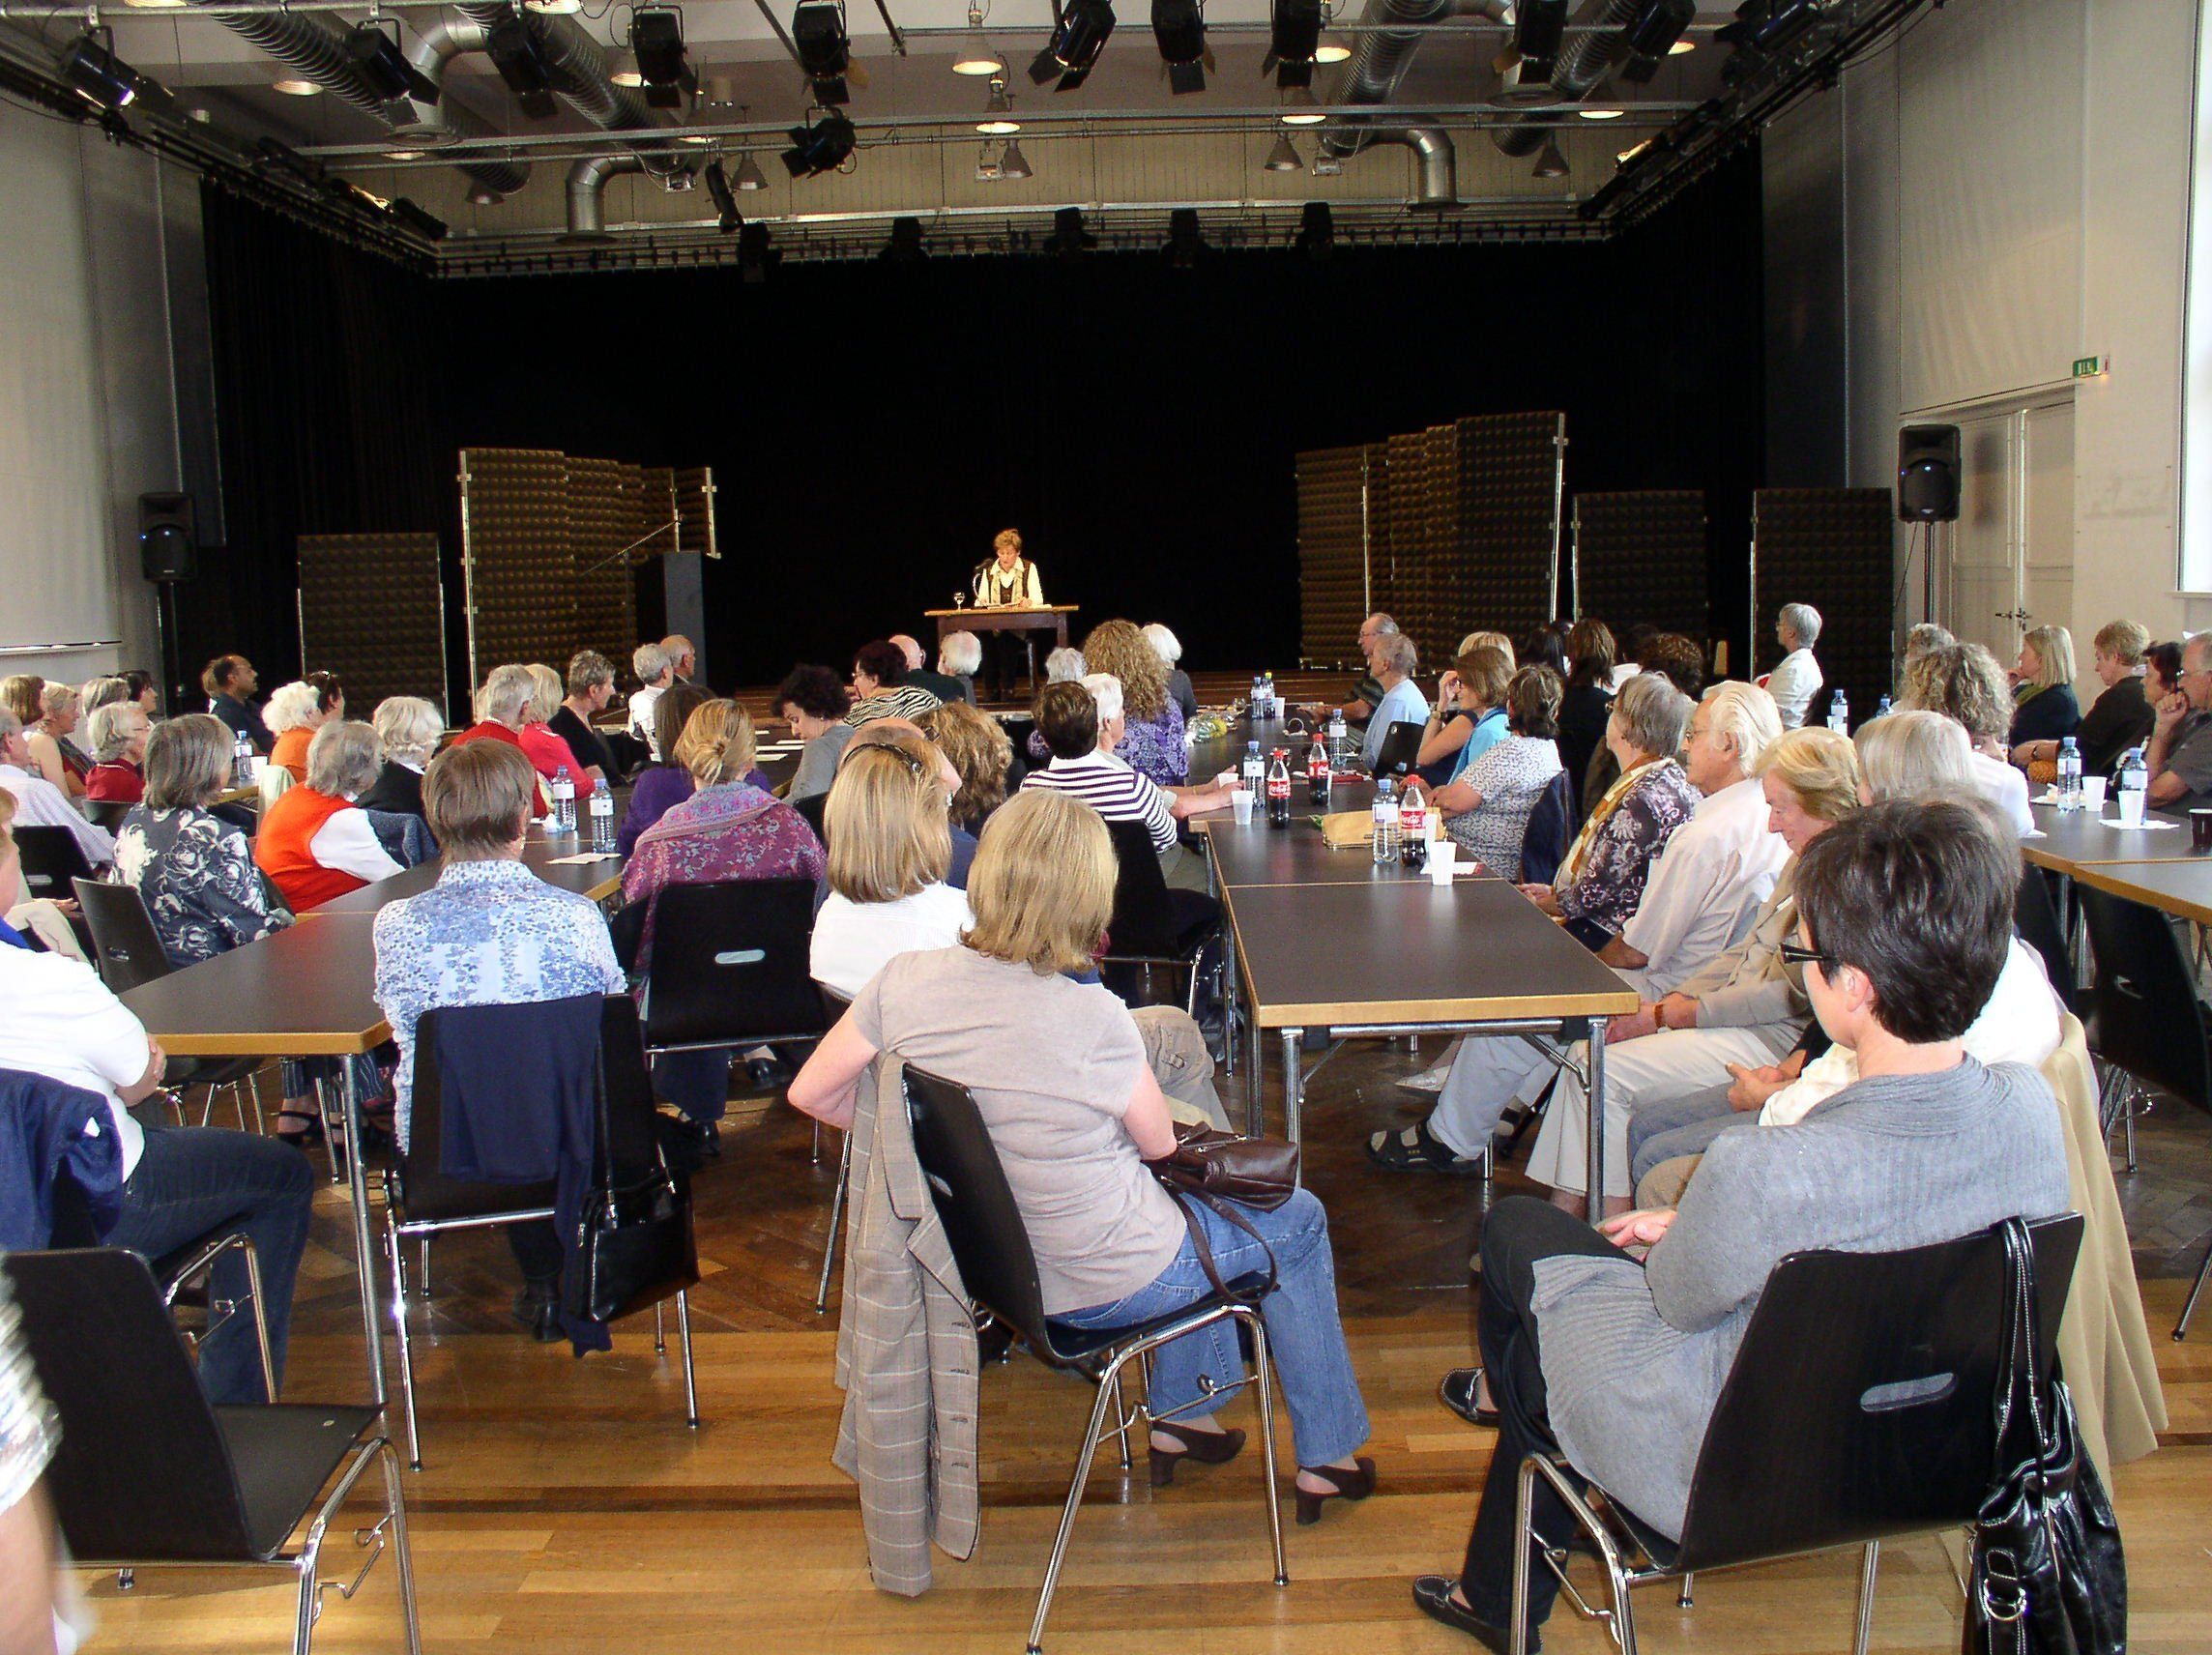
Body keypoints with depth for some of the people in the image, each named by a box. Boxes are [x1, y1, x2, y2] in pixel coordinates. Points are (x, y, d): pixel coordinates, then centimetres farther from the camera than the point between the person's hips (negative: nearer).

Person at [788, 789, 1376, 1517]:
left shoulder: (907, 980, -16)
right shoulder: (1092, 1016, -29)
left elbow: (811, 1094, -4)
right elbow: (1159, 1143, -12)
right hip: (1106, 1282, -6)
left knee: (1197, 1208, 32)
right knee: (1298, 1221, 21)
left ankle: (1182, 1415, 42)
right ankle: (1326, 1457, 34)